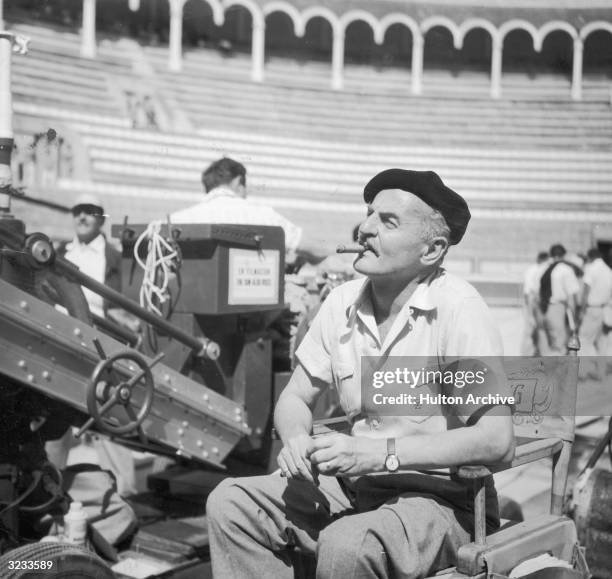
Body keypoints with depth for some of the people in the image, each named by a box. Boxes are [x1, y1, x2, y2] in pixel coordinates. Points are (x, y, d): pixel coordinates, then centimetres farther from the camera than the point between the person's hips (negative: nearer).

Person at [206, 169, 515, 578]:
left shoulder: (458, 307, -17)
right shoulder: (342, 303, 1)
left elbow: (497, 440, -23)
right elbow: (295, 399, 11)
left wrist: (382, 453, -26)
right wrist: (296, 439, -13)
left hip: (444, 501, -6)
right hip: (354, 486, 6)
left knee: (346, 545, -33)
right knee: (231, 504, -8)